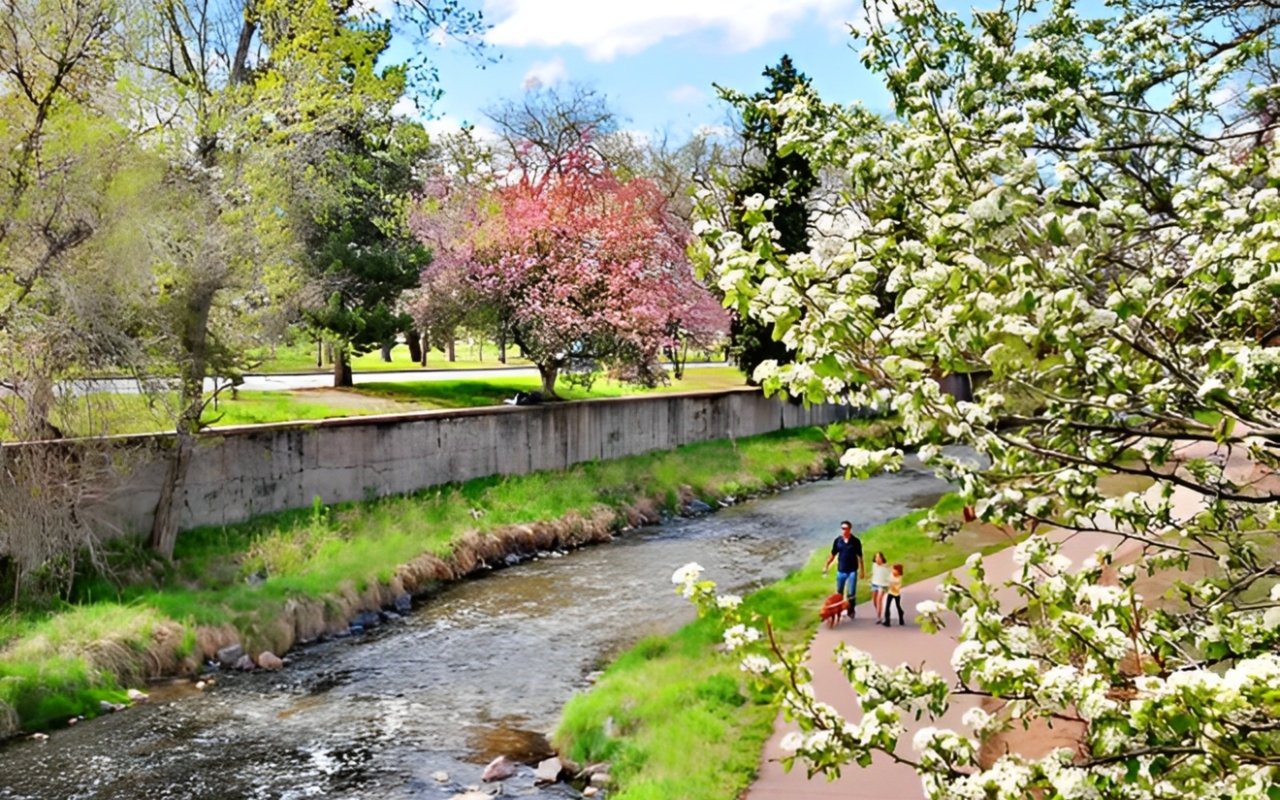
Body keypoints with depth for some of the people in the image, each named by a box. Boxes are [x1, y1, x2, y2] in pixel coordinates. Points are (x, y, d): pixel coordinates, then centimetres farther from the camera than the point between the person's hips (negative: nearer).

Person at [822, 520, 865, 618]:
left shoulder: (855, 541, -9)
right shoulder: (837, 540, -3)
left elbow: (859, 556, -3)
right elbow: (833, 555, 6)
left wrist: (862, 570, -1)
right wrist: (826, 566, 6)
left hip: (852, 571, -2)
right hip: (840, 571, 2)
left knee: (851, 593, 0)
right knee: (838, 593, 12)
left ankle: (851, 611, 16)